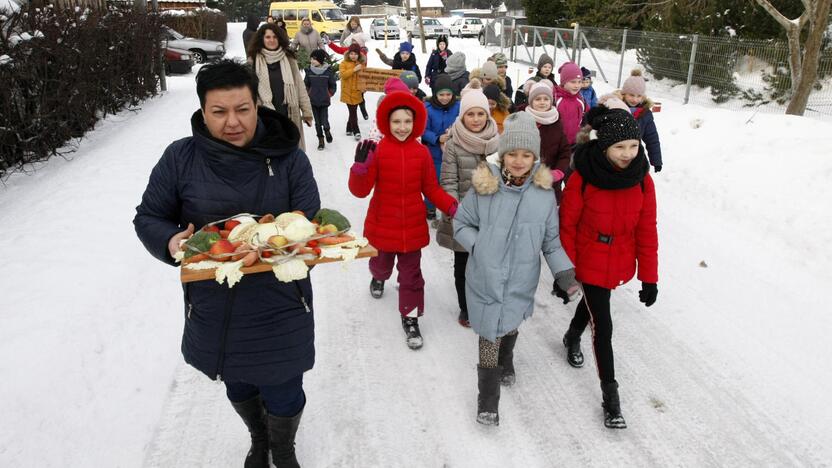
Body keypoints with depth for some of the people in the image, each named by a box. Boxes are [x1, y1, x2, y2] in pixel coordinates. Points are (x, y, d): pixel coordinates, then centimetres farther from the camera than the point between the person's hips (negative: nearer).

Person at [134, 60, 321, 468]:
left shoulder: (288, 158, -7)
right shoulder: (180, 158, -6)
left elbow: (312, 223, -7)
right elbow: (148, 216, 2)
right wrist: (170, 242, -20)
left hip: (279, 307, -1)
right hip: (213, 307, 2)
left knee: (283, 394, 11)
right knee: (238, 388, 24)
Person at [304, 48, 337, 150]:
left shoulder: (328, 71, -7)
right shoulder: (309, 70, -3)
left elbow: (333, 86, 3)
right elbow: (306, 85, 9)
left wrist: (328, 95, 1)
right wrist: (309, 94, 2)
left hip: (324, 101, -2)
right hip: (313, 101, 2)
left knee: (324, 121, -7)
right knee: (317, 122, 8)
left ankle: (327, 131, 26)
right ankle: (320, 140, 22)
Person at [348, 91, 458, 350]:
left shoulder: (422, 152, -5)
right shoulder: (376, 150, -12)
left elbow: (432, 189, 2)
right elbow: (360, 190, -15)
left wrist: (453, 207, -12)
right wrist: (361, 166, -33)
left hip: (413, 226, 1)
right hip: (382, 225, -1)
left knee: (411, 273, 8)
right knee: (382, 264, 22)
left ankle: (410, 318, 24)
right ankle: (379, 277, 59)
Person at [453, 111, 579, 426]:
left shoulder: (543, 192, -6)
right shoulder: (484, 187, -13)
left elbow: (551, 239, 3)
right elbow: (461, 224, 0)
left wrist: (564, 271, -6)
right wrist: (480, 246, -13)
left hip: (521, 281, 2)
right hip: (485, 278, -2)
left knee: (510, 326, 21)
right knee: (490, 333, 4)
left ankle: (506, 361, 54)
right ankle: (488, 397, 22)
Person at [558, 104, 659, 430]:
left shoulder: (642, 180, -12)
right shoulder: (582, 178, -22)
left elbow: (647, 231, -5)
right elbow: (567, 227, -14)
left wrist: (649, 278, -4)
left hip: (620, 265, 4)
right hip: (589, 264, -4)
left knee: (594, 301, 28)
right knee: (603, 327, -4)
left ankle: (572, 337, 58)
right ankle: (610, 395, 10)